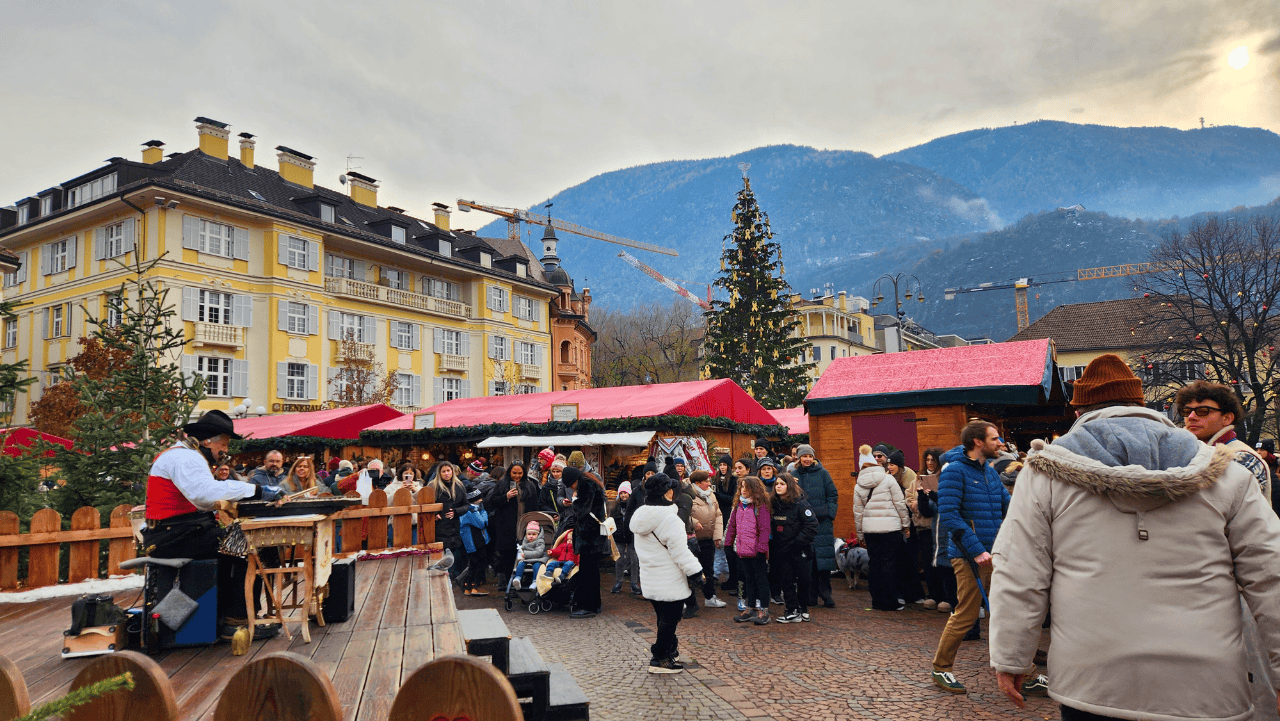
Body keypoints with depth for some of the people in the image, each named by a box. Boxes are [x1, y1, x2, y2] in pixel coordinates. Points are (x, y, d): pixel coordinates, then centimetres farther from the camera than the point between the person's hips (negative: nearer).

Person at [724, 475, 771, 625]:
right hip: (742, 550, 7)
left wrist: (762, 548, -17)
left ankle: (763, 611, 10)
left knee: (761, 579, 3)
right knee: (749, 579, 15)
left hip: (757, 551, -7)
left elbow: (764, 528, -14)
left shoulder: (760, 505, -11)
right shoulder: (739, 505, 12)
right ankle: (750, 608, 24)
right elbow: (732, 524, 17)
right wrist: (728, 543, 14)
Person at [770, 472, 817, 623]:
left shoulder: (800, 504, -11)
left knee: (802, 581, 6)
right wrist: (771, 542, 1)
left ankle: (803, 609, 22)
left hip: (798, 551, -5)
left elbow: (812, 526, -15)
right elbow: (770, 526, 14)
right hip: (781, 551, 5)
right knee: (786, 581, 4)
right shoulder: (774, 504, 5)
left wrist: (798, 542, -18)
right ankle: (792, 610, 10)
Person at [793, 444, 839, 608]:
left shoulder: (822, 473, 5)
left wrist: (830, 514, -5)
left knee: (824, 557, -4)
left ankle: (826, 594, 4)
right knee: (807, 559, 4)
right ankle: (811, 596, 12)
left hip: (822, 521, -1)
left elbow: (833, 495, 4)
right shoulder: (794, 475, 9)